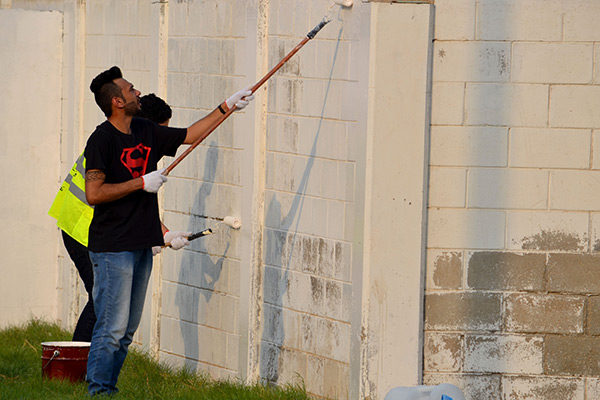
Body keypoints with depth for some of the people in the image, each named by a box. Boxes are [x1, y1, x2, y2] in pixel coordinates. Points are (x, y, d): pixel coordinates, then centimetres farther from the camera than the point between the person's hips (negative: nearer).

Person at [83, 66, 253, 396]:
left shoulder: (145, 132, 11)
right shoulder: (102, 140, -12)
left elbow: (190, 134, 25)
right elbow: (94, 194, -20)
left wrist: (227, 107, 22)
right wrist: (142, 183, -16)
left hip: (141, 246, 8)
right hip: (112, 248, -8)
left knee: (126, 331, 9)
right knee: (112, 328, -10)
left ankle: (108, 390, 15)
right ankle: (97, 393, -5)